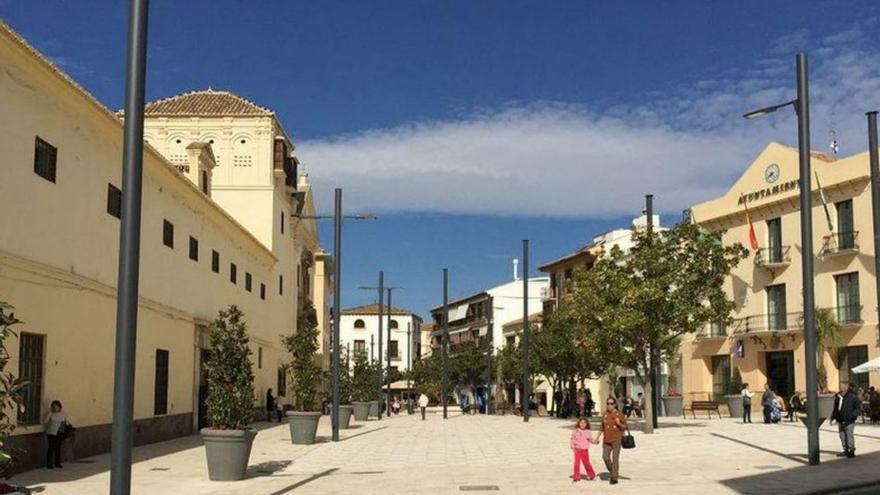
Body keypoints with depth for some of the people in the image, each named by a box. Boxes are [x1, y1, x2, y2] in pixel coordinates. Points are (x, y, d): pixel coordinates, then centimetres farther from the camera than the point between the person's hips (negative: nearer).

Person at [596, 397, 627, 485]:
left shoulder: (619, 414, -4)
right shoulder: (604, 415, 9)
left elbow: (625, 426, 1)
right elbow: (602, 428, 18)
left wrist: (619, 424, -18)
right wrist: (597, 438, 14)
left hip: (616, 439, -4)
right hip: (607, 439, 4)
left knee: (615, 458, -6)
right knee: (605, 457, -8)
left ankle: (614, 478, 1)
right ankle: (612, 471, 18)